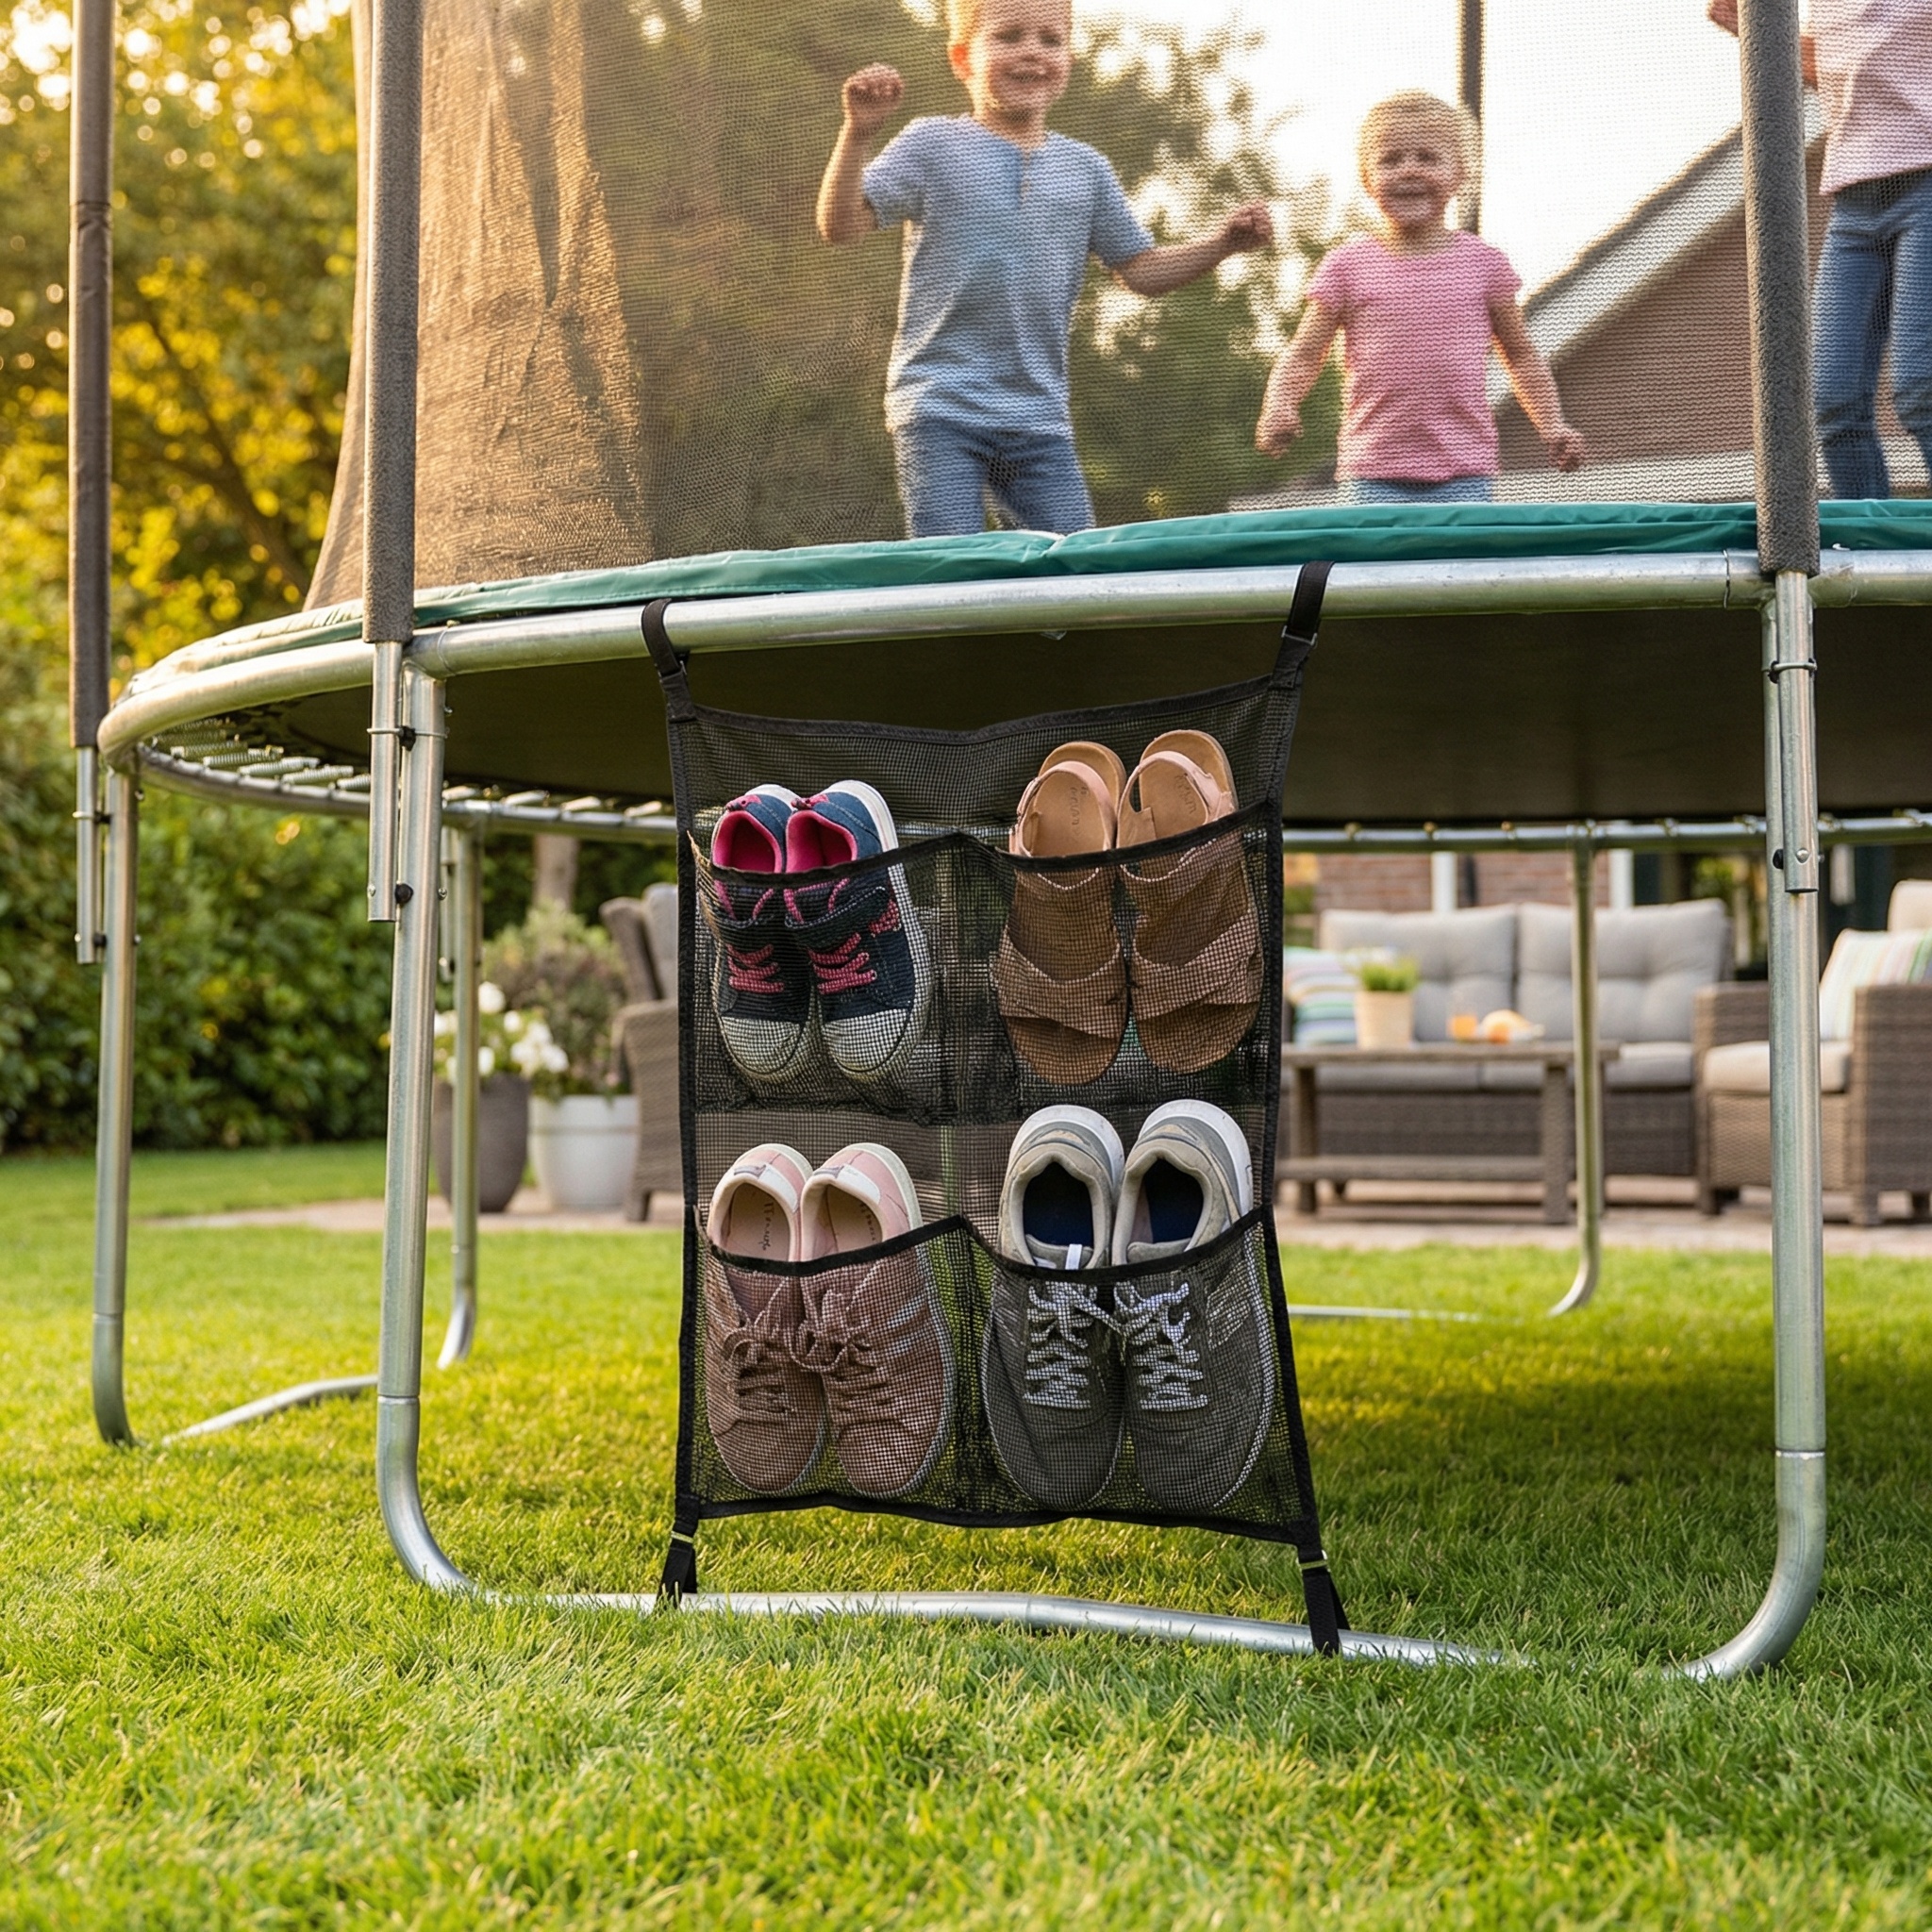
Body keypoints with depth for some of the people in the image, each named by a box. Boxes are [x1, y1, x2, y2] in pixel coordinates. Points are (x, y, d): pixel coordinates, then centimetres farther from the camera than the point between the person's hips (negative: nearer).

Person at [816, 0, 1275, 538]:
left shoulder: (1084, 168, 14)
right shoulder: (932, 145, 2)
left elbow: (1142, 271, 20)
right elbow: (841, 225, -6)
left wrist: (1222, 243, 6)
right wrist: (859, 133, -20)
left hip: (1040, 419, 4)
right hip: (939, 411, -4)